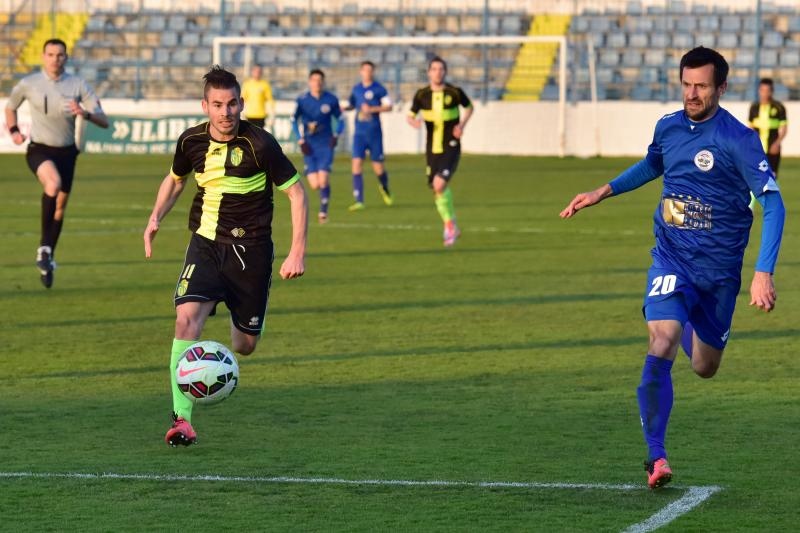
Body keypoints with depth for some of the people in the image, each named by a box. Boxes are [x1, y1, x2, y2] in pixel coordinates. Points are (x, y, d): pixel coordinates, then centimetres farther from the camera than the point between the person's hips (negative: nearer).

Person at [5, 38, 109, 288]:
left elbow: (103, 121, -6)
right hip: (39, 149, -3)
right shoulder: (28, 84, -3)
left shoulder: (78, 85, -3)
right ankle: (44, 247, -24)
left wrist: (86, 114, -26)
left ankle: (47, 257, 30)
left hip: (67, 152, 3)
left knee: (60, 205, 10)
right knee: (53, 183, -33)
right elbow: (10, 107, 18)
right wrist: (13, 131, 1)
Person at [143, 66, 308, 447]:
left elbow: (296, 192, -7)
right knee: (187, 318, -23)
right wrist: (155, 218, 4)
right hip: (206, 243, 2)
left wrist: (297, 252, -12)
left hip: (251, 247, -2)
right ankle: (182, 419, -22)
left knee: (244, 346, 6)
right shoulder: (192, 141, -3)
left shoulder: (260, 144, -15)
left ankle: (238, 320, 47)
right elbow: (175, 179, 19)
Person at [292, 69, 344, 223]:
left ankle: (323, 211, -1)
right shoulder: (302, 100, -2)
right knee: (314, 184, -6)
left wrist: (336, 135, -6)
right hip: (309, 146, 0)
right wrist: (300, 140, -3)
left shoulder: (331, 100, -1)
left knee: (323, 180, -16)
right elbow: (294, 120, 5)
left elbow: (340, 119, 11)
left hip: (326, 145, 0)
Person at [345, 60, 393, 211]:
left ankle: (385, 189, 35)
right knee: (357, 164, -11)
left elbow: (388, 106, -8)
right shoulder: (356, 89, 10)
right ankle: (359, 201, -9)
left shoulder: (379, 89, -3)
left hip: (374, 133, -3)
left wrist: (372, 109, -18)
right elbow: (351, 104, 24)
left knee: (378, 167, 2)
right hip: (359, 133, 3)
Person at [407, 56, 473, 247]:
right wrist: (414, 122, -16)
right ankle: (452, 227, 29)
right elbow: (410, 116, 8)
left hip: (451, 147, -4)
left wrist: (462, 125, -5)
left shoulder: (454, 92, -6)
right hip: (432, 149, 4)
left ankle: (449, 225, -3)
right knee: (438, 190, 8)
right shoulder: (422, 95, -1)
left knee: (439, 184, -22)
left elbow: (469, 108, 12)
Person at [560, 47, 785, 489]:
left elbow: (772, 204, -17)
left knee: (704, 368, 14)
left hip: (719, 267, -2)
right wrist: (603, 192, 15)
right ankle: (655, 455, -16)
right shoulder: (668, 126, 0)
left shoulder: (738, 139, -15)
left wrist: (763, 273, -26)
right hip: (671, 258, 2)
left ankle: (690, 326, 53)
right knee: (661, 344, -22)